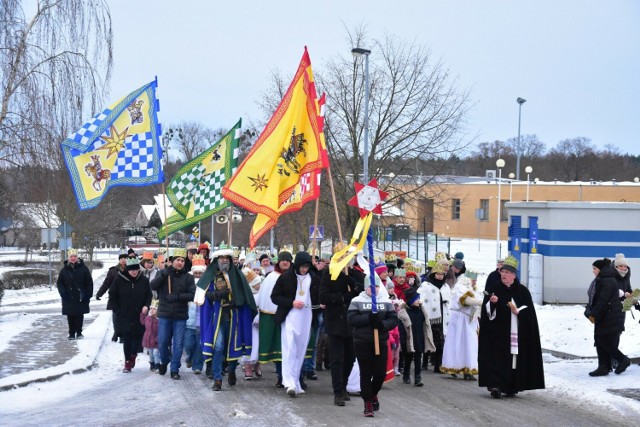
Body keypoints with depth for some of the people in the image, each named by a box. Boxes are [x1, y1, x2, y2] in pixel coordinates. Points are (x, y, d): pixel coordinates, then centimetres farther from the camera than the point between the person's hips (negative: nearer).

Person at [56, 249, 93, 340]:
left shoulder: (83, 268, 1)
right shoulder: (64, 270, 5)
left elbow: (89, 283, 3)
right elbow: (59, 283, 10)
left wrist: (88, 294, -5)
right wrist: (63, 293, -4)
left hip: (81, 297, -1)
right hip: (69, 298, 1)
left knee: (79, 315, 1)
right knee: (70, 316, 3)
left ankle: (79, 332, 12)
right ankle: (72, 333, 11)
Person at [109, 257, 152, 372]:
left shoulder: (144, 280, -2)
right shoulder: (119, 279, -6)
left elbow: (149, 295, 8)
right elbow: (112, 295, 2)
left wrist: (146, 306, -9)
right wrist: (117, 309, -3)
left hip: (139, 316, 1)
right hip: (124, 316, -1)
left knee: (138, 337, 2)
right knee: (127, 340, 0)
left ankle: (133, 355, 26)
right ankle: (128, 363, 7)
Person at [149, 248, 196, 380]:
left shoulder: (188, 277, 2)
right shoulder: (164, 274, 4)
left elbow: (192, 294, -9)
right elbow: (153, 286, -11)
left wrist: (177, 297, -20)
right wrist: (164, 274, -22)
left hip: (180, 316, 0)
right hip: (164, 314, 1)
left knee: (178, 344, 0)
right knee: (162, 342, 5)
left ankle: (175, 369, 9)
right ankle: (164, 362, 32)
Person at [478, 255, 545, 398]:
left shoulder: (522, 291, 6)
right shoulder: (495, 290, 7)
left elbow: (529, 311, 4)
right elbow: (487, 310, 3)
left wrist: (517, 311, -12)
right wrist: (491, 303, -16)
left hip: (517, 333, 0)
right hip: (498, 332, 0)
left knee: (515, 358, 2)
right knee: (498, 358, -11)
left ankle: (512, 387, 14)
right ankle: (495, 385, -15)